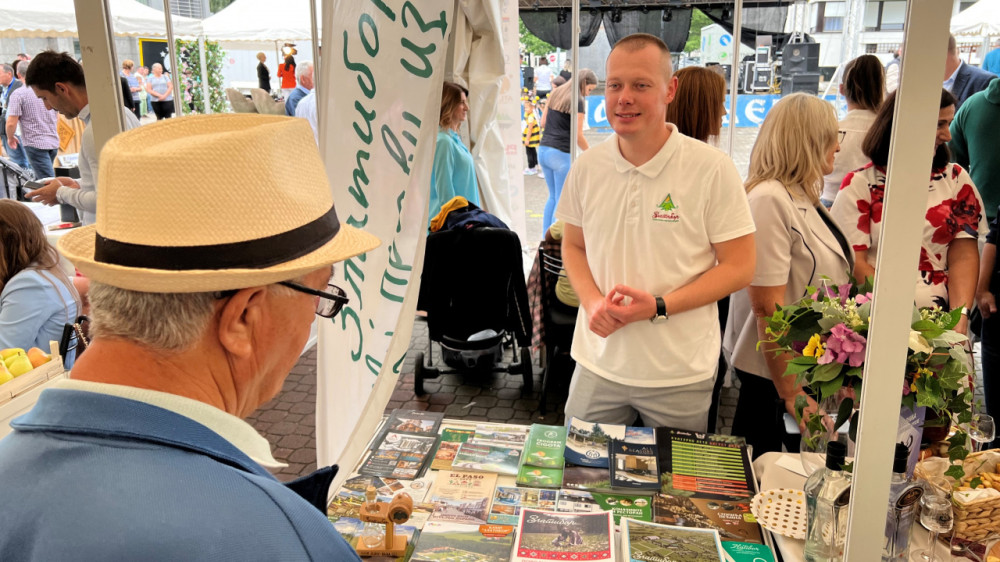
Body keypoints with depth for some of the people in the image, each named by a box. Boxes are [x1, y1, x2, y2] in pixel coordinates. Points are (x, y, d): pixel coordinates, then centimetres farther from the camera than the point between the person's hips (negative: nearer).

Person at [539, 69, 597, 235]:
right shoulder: (577, 101, -10)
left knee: (553, 197, 18)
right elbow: (578, 135, -12)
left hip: (543, 149, 8)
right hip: (561, 154, -8)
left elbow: (543, 122, 16)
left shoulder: (555, 94, 13)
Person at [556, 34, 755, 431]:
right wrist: (591, 301, -9)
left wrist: (660, 307, -19)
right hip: (597, 365, 3)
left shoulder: (712, 169, -11)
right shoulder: (587, 167, 0)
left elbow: (739, 267, -8)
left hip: (679, 376, -3)